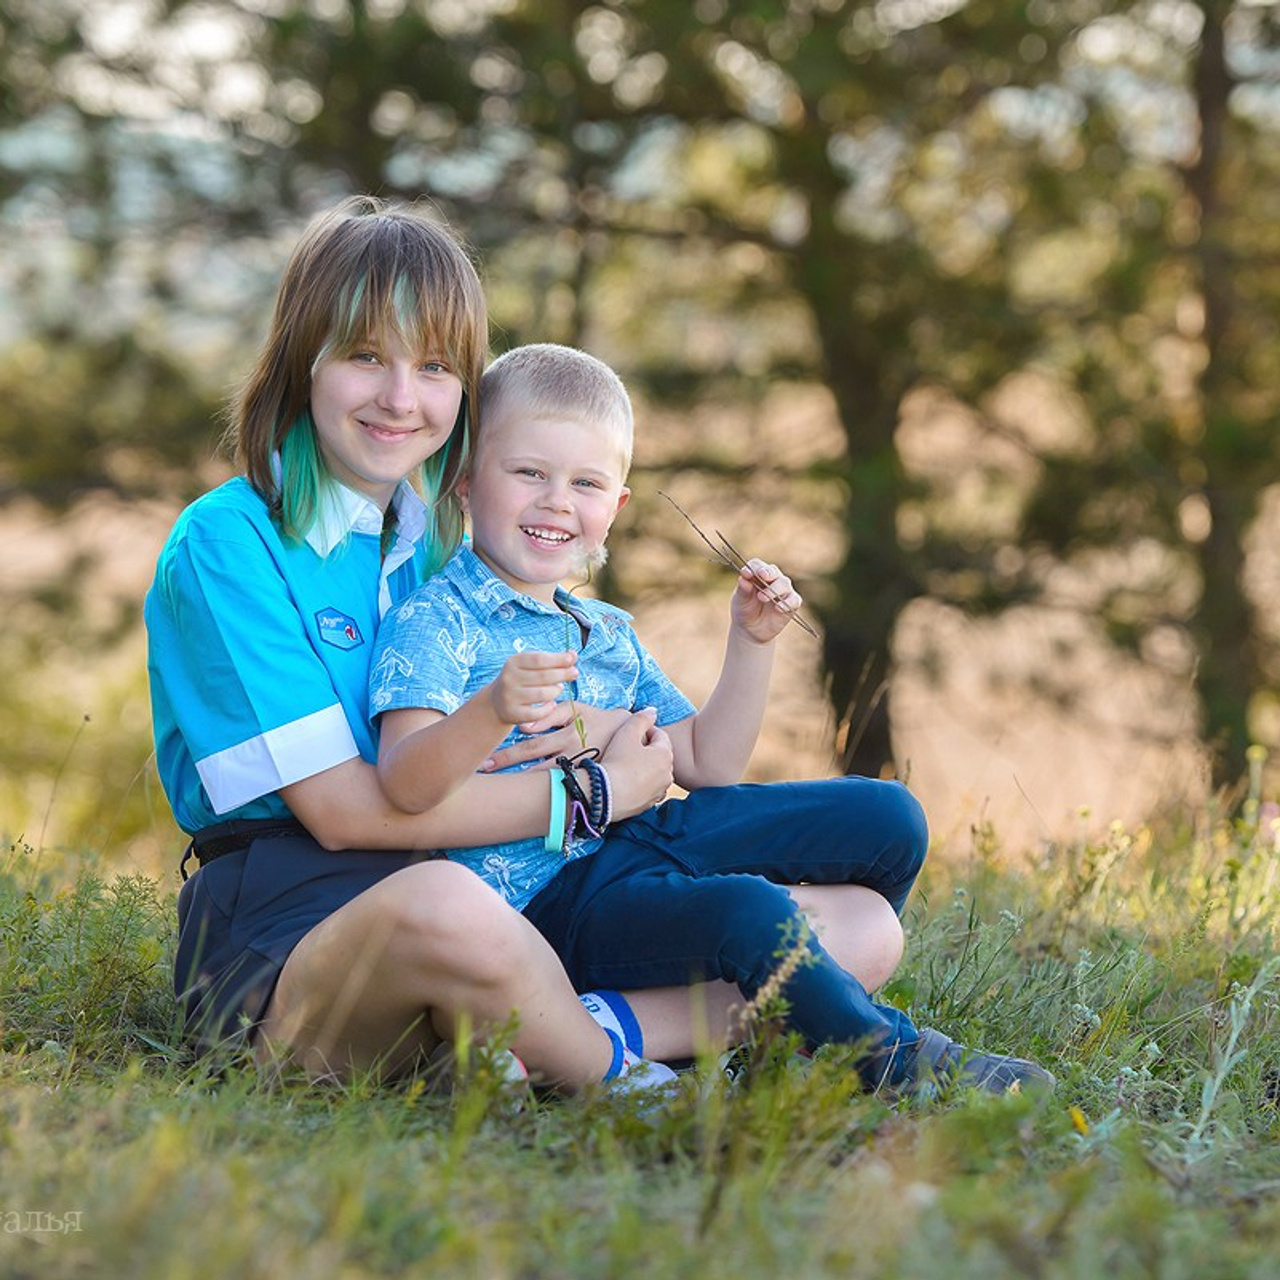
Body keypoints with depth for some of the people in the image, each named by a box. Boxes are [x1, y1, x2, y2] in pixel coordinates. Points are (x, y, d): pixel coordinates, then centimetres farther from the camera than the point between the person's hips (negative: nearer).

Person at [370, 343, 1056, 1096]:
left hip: (640, 836, 9)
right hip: (543, 889, -9)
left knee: (888, 816, 5)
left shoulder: (608, 635, 19)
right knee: (749, 908, -34)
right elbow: (406, 787, -23)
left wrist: (753, 642, 10)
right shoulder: (435, 621, -7)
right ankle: (894, 1059, -11)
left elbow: (708, 764, 20)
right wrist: (491, 711, -42)